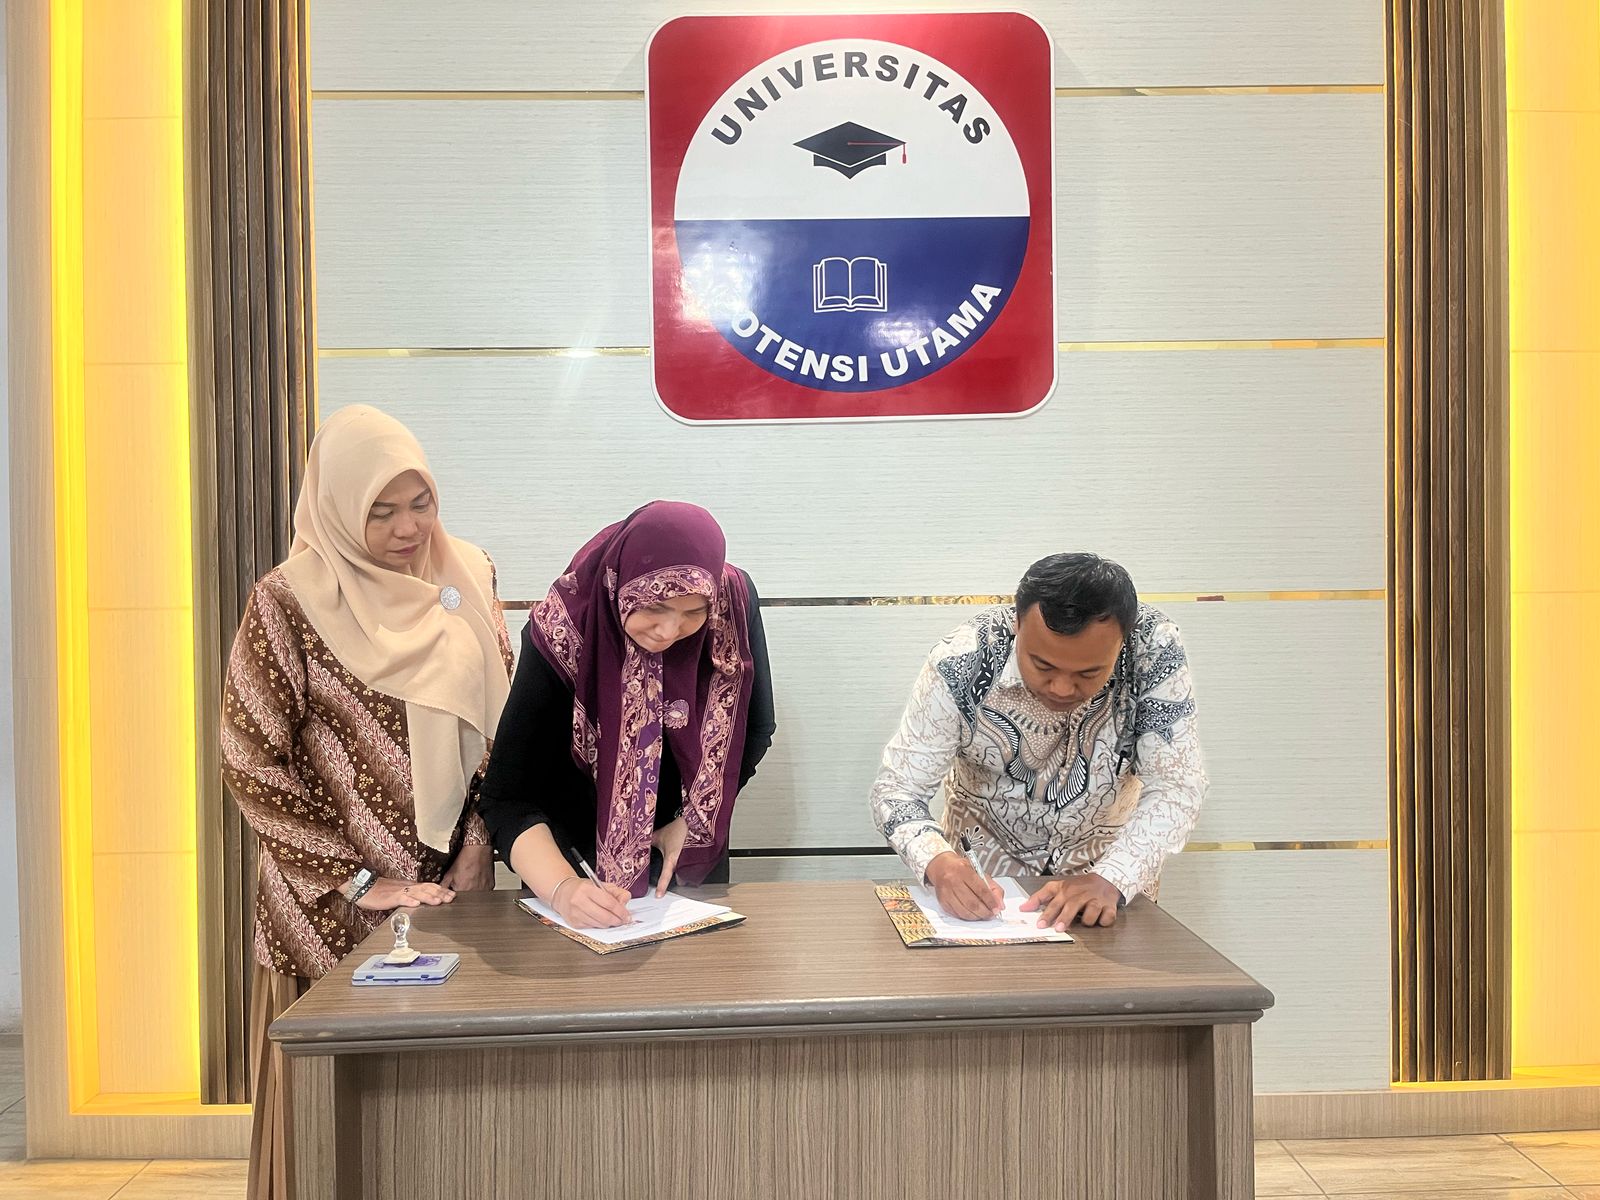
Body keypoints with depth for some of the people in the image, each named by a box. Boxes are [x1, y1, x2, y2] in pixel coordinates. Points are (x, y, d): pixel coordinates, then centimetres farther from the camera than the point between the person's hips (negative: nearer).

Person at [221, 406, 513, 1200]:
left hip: (455, 888, 4)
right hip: (336, 907, -3)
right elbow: (250, 763, -11)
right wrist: (359, 881, -12)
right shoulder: (290, 601, -12)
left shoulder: (467, 577, 1)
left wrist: (477, 843, -2)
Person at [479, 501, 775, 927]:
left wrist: (694, 820, -13)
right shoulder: (564, 630, -30)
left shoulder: (736, 601, -22)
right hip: (579, 850, -3)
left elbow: (754, 729, -6)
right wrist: (562, 888, -41)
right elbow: (506, 796, -28)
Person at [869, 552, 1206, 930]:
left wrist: (1111, 879, -38)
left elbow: (1176, 785, -22)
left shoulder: (1155, 649, -27)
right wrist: (939, 863, -42)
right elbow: (897, 788, -21)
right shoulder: (962, 664, -28)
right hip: (989, 858, 0)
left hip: (1107, 854, 1)